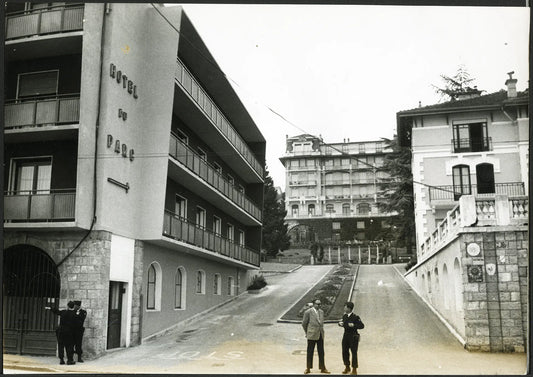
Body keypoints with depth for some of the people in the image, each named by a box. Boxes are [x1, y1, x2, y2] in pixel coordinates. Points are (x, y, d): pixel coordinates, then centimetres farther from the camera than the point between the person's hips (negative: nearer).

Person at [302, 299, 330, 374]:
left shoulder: (321, 312, 8)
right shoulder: (308, 312, -10)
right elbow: (304, 324, -2)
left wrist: (321, 330, 14)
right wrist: (307, 332, 6)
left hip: (320, 335, 5)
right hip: (312, 335, -5)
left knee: (321, 352, 9)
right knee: (310, 352, 4)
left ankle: (322, 368, 19)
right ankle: (308, 368, 17)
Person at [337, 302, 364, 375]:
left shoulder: (355, 317, -14)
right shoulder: (344, 316, 6)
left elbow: (362, 326, -15)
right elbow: (342, 323, 21)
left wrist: (354, 325, -26)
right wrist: (340, 323, -1)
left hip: (353, 337, -7)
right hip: (346, 336, 7)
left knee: (354, 353, 1)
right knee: (345, 352, 12)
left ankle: (354, 369, 13)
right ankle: (347, 367, 30)